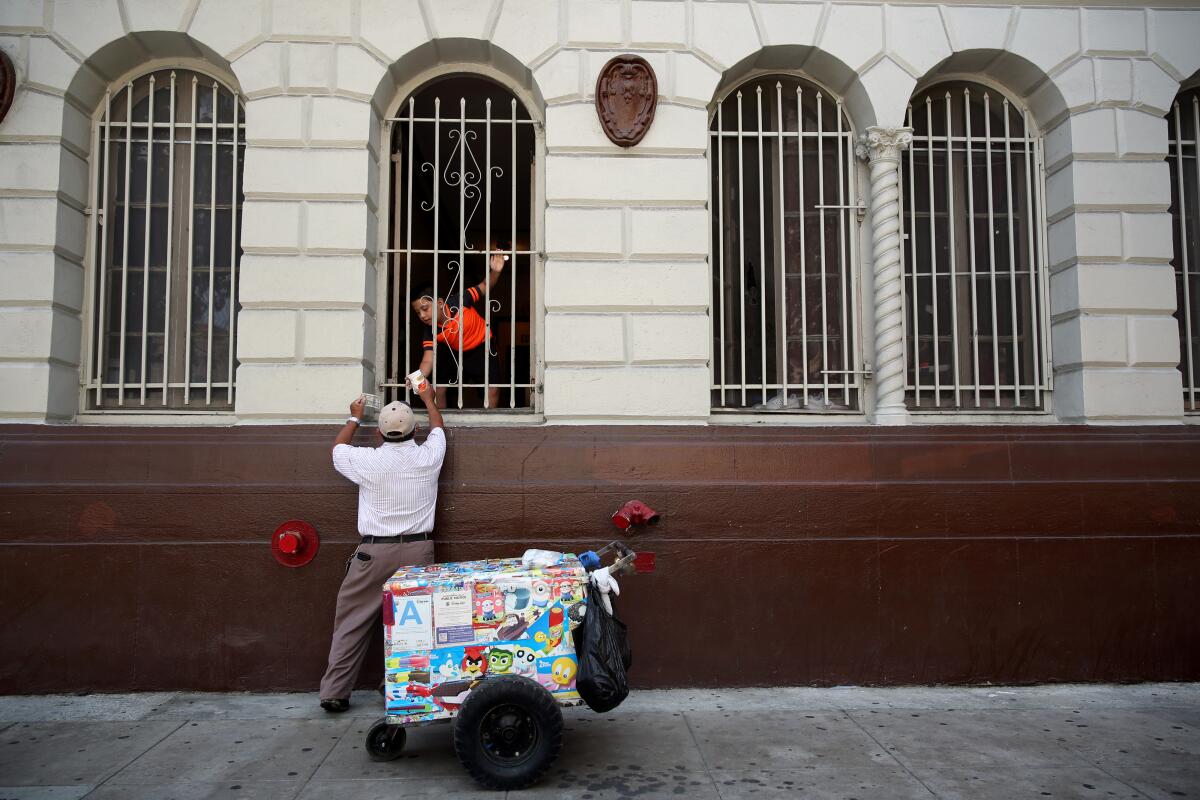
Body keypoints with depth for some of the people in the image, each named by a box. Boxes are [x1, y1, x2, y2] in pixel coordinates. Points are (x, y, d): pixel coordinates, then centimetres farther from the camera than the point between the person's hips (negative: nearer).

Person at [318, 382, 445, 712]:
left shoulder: (370, 461, -6)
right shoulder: (428, 456, -1)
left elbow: (338, 449, 17)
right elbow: (438, 428, 22)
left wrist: (355, 418, 31)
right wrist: (428, 398, 40)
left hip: (375, 552, -1)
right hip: (418, 551, 1)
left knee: (353, 622, 7)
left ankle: (334, 692, 11)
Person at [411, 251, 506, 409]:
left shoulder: (460, 301, -29)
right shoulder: (432, 333, -22)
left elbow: (485, 286, -17)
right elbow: (428, 360, -30)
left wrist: (495, 271, -36)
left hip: (483, 348, -2)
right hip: (455, 354, 2)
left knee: (493, 390, -7)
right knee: (439, 389, -2)